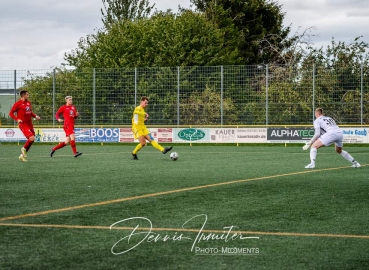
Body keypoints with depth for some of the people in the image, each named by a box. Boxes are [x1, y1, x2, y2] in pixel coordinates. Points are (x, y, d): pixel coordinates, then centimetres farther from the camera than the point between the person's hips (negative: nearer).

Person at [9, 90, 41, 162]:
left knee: (30, 141, 8)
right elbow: (11, 113, -5)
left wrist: (35, 116, 6)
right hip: (23, 125, -8)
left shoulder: (28, 103, 13)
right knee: (32, 138, -21)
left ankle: (22, 155, 21)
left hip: (30, 125, 8)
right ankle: (24, 149, 5)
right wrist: (17, 119, -20)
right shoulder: (18, 103, -7)